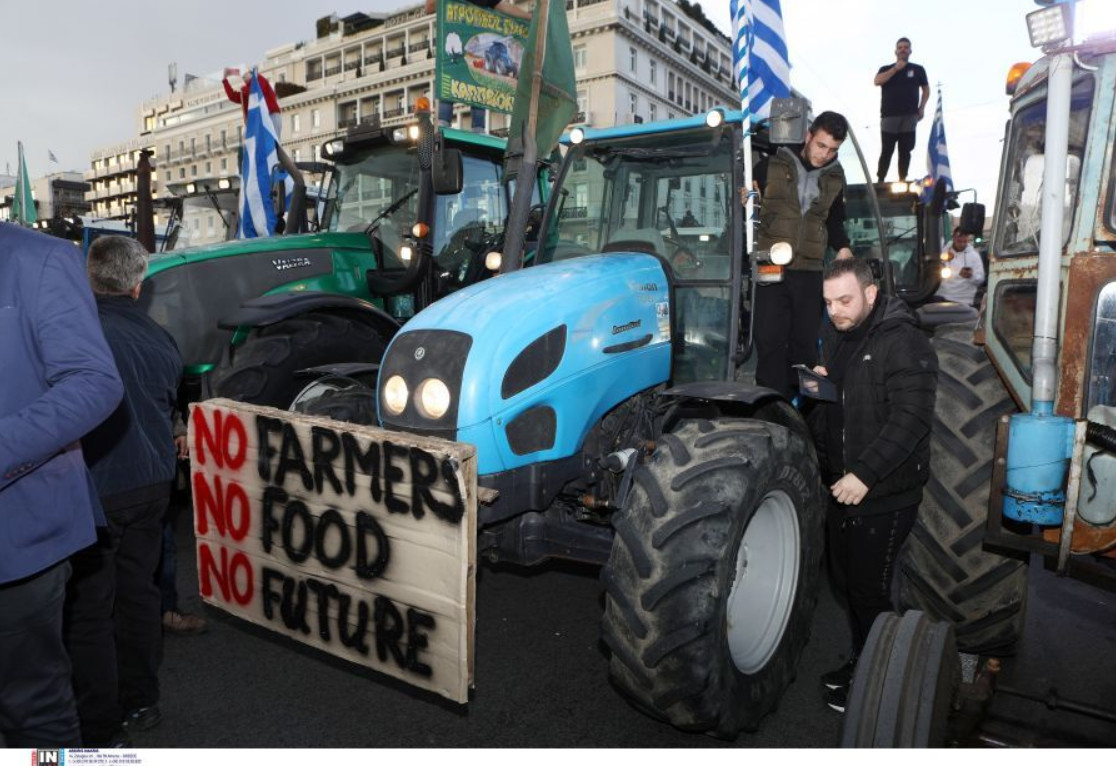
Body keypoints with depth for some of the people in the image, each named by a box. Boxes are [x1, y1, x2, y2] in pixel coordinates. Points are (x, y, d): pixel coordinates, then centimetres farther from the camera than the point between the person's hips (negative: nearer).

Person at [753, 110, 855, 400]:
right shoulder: (772, 166, 2)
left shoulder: (835, 178, 14)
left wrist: (842, 247, 9)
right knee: (770, 341, -6)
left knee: (805, 342, 6)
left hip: (809, 270, 4)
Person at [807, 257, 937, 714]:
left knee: (869, 591, 3)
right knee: (846, 582, 19)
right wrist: (817, 386, 3)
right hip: (840, 487, 8)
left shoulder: (903, 343, -16)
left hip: (884, 496, -8)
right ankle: (860, 662, 38)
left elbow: (911, 420, -24)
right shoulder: (834, 337, 10)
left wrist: (864, 474, -26)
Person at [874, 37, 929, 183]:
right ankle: (880, 181, 0)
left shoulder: (918, 69, 12)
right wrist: (895, 69, -9)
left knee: (905, 150, 1)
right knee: (886, 150, -2)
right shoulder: (886, 69, 11)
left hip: (909, 116, 1)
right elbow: (877, 81, -10)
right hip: (889, 116, -1)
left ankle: (902, 180, 4)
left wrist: (922, 107, 3)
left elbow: (926, 89, 16)